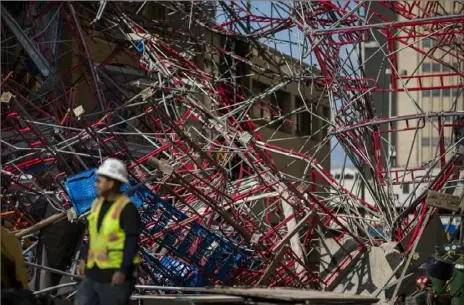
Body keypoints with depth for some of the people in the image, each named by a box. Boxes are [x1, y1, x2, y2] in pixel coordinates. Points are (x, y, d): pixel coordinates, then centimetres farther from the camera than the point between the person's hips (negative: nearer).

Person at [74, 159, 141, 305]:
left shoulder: (126, 208, -14)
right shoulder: (98, 203, 11)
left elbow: (132, 241, -17)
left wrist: (123, 271, -21)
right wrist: (84, 258, 17)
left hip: (114, 275, -8)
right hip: (93, 274, 8)